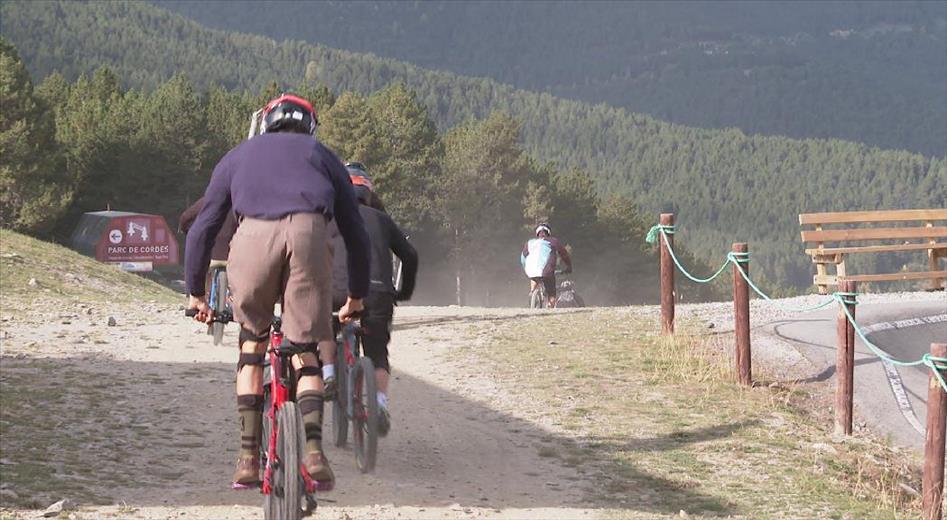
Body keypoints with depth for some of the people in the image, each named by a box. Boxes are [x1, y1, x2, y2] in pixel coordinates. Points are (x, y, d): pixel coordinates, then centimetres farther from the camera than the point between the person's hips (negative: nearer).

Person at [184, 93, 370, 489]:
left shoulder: (239, 155, 34)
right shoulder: (323, 156, 33)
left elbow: (201, 230, 30)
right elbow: (356, 234, 32)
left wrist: (195, 293, 37)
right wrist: (356, 297, 41)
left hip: (254, 235, 0)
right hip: (308, 234, 0)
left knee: (252, 340, 19)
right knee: (307, 350, 10)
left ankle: (249, 456, 11)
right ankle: (313, 448, -11)